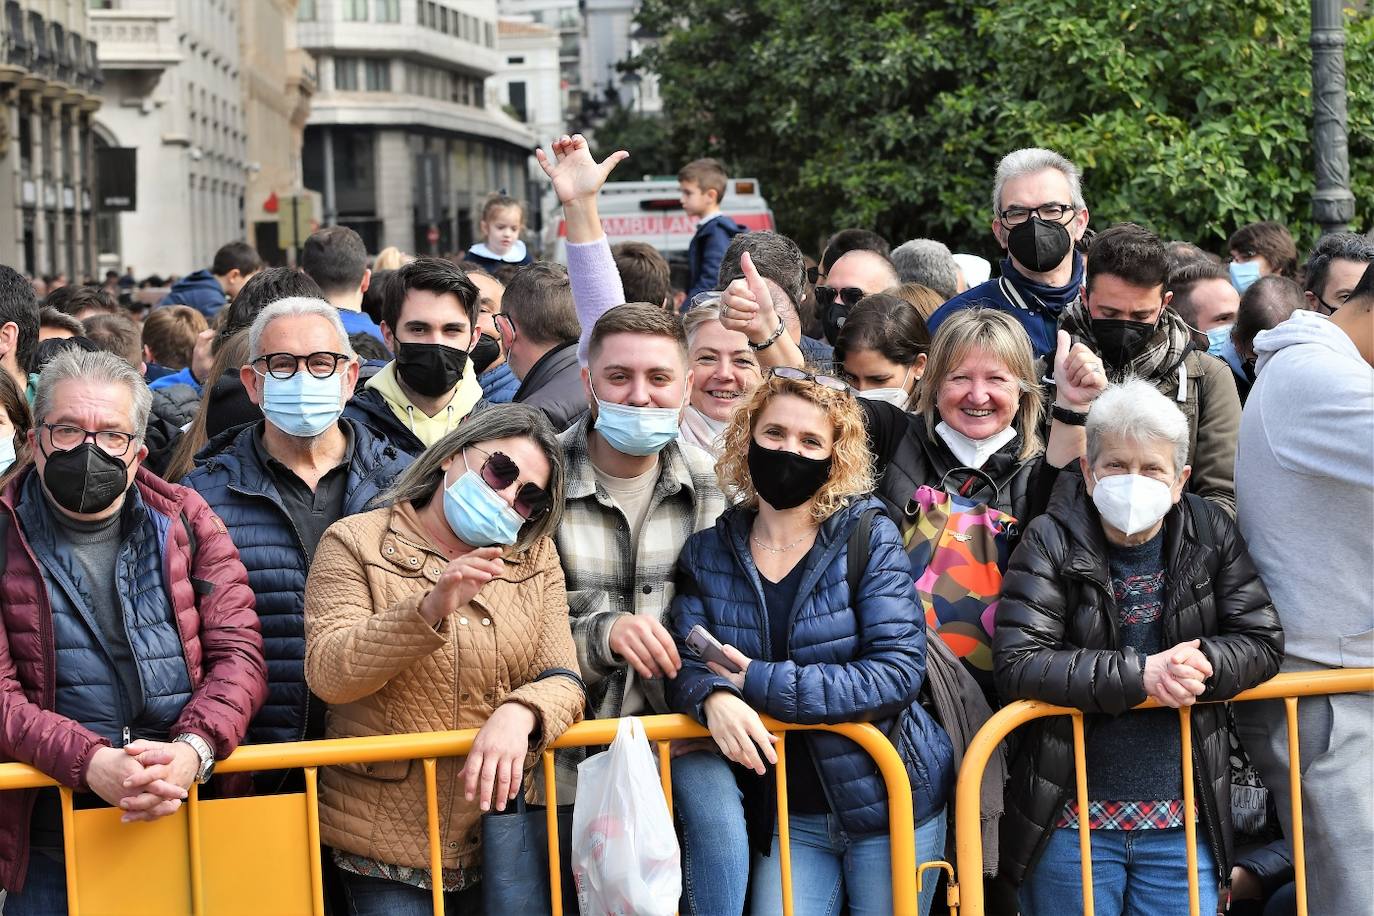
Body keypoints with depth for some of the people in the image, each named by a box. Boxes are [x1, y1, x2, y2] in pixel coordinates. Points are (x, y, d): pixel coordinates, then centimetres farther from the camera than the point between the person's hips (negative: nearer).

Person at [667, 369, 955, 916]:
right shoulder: (708, 553, 2)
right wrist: (714, 696, -29)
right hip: (789, 815, 2)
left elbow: (898, 672, -18)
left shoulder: (870, 538, -8)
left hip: (888, 803, -2)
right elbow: (687, 666, -5)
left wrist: (757, 682, -22)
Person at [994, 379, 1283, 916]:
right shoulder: (1050, 543, -7)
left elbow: (1262, 641, 1)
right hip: (1069, 825, -2)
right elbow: (1016, 663, -17)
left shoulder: (1211, 535, 1)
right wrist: (1140, 675, -24)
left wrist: (1200, 664, -20)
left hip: (1182, 826, 2)